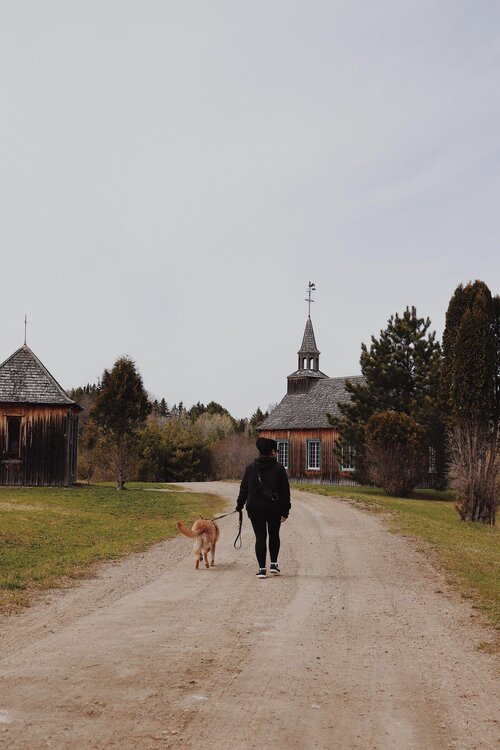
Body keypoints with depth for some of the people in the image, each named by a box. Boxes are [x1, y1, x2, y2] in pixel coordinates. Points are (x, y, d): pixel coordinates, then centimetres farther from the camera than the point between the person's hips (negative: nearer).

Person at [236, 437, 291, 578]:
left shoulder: (250, 468, 1)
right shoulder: (278, 468, -6)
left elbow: (244, 488, 5)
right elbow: (285, 491, -6)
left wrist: (240, 505, 14)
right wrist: (285, 511, -1)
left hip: (255, 509, 1)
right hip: (274, 509, -1)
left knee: (260, 537, 5)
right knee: (274, 535, 18)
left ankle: (262, 568, 1)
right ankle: (273, 564, 18)